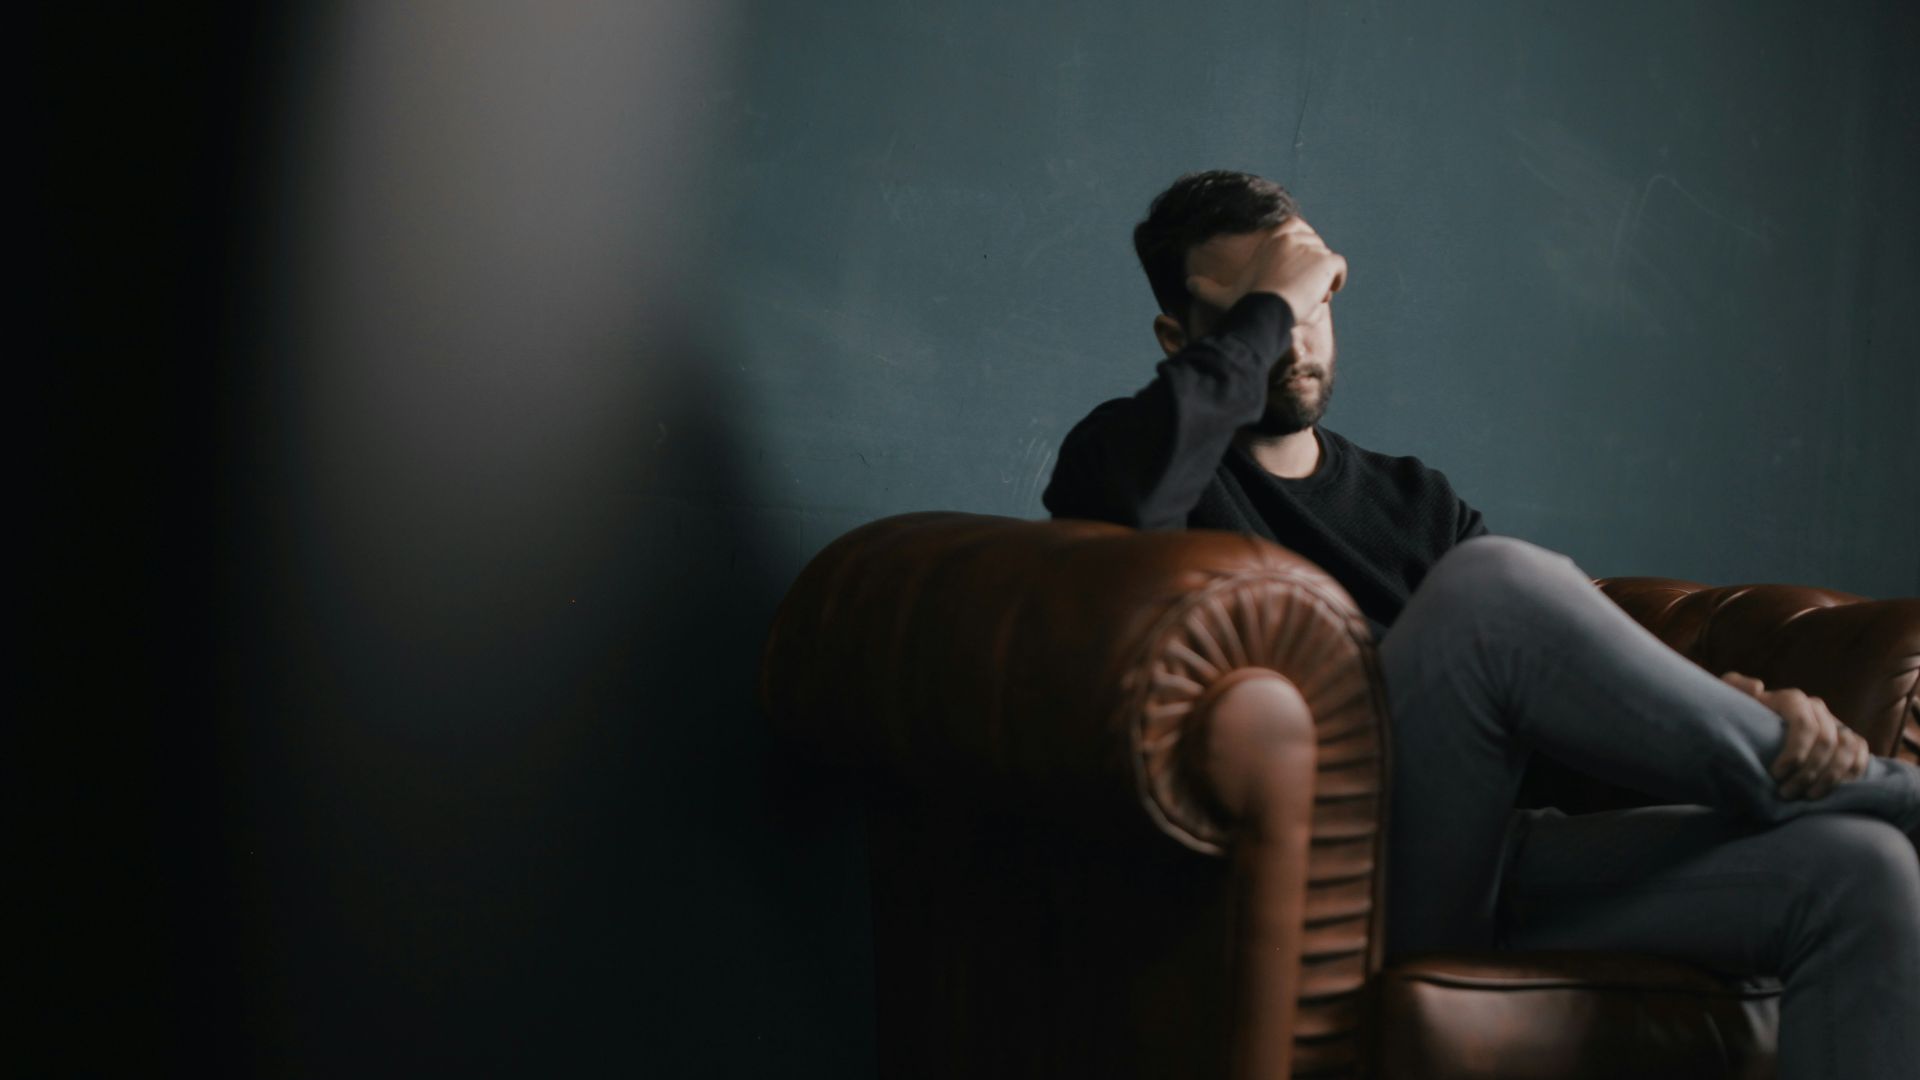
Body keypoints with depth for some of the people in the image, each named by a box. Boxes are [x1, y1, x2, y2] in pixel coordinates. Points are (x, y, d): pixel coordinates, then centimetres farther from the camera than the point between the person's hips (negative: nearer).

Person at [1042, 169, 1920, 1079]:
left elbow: (1577, 656, 12)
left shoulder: (1415, 501, 24)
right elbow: (1132, 491, -19)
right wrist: (1266, 306, -6)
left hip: (1495, 866, 6)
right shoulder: (1137, 450, 8)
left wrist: (1747, 704, -8)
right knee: (1496, 580, -29)